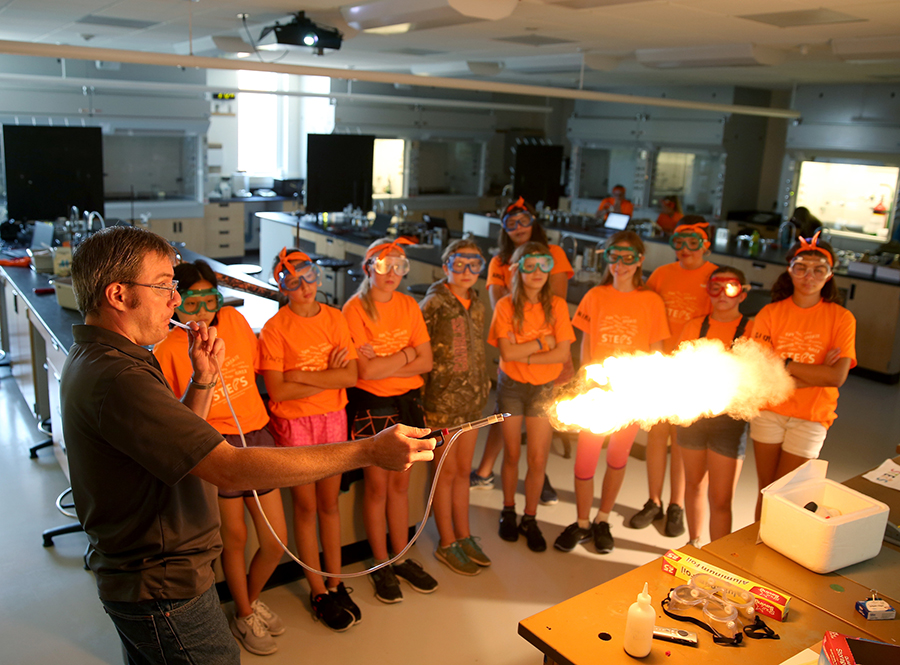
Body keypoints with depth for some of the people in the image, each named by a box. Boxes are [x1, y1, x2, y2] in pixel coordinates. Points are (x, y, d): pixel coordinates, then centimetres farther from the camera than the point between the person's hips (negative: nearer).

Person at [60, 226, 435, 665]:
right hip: (163, 588, -10)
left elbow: (174, 441, 11)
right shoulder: (117, 378, -29)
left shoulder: (89, 359, 6)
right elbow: (229, 470, -35)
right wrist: (369, 452, -35)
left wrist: (203, 380, -5)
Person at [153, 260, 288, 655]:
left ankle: (251, 598, 39)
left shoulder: (233, 319, 3)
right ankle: (244, 617, 34)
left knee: (276, 540, 9)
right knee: (234, 535, 8)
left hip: (257, 434, 4)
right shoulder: (168, 349, -7)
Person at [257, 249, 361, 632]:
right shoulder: (275, 329, -10)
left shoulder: (335, 318, 0)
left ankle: (335, 583, 28)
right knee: (306, 506, 8)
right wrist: (329, 376, -15)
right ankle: (319, 592, 22)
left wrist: (302, 376, -16)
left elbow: (351, 376, -7)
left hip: (332, 418, 3)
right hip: (293, 424, -3)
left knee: (329, 503, 14)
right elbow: (277, 390, -17)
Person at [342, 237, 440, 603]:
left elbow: (426, 362, -2)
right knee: (377, 485, 6)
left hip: (407, 401, 5)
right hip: (371, 405, -4)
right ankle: (381, 566, 23)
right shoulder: (354, 309, -12)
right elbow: (365, 372, -20)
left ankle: (402, 559, 29)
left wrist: (383, 363, -14)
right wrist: (407, 354, -10)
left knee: (400, 483, 14)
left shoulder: (408, 305, 3)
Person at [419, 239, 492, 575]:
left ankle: (464, 536, 29)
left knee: (463, 471, 16)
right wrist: (431, 378, -17)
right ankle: (447, 544, 20)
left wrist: (483, 384, 15)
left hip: (472, 397, 6)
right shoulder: (433, 304, -15)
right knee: (447, 472, 5)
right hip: (443, 399, -6)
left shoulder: (476, 305, 7)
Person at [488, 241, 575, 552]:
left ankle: (530, 518, 21)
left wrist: (525, 355, -16)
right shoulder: (506, 306, -8)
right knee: (512, 455, 11)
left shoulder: (557, 306, -4)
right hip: (511, 386, -1)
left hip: (544, 387, 1)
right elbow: (507, 353, -18)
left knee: (538, 459, 2)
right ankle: (508, 512, 32)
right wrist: (542, 342, -14)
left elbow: (563, 353, -12)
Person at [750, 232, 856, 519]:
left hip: (810, 419, -1)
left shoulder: (841, 318, -5)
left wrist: (785, 365, -14)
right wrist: (815, 373, -16)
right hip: (769, 411, 1)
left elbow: (837, 377, -16)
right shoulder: (770, 313, -3)